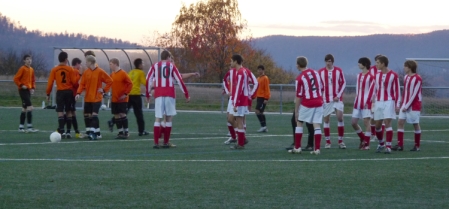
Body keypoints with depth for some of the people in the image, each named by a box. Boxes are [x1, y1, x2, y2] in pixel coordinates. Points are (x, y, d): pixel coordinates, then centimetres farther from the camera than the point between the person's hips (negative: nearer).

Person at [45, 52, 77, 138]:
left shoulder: (54, 70, -1)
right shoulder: (70, 69, -3)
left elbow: (50, 82, -2)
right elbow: (74, 81, -3)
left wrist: (48, 93, 6)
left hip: (60, 92, 0)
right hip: (69, 92, 0)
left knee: (60, 112, -2)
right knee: (69, 112, 8)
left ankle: (62, 131, -13)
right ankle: (68, 132, 8)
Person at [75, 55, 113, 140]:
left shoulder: (100, 72, -7)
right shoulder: (86, 72, 5)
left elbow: (110, 81, -3)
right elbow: (82, 84, 3)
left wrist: (104, 90, -9)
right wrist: (78, 93, -11)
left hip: (97, 98, -6)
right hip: (87, 98, 6)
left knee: (94, 115, -17)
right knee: (87, 116, 7)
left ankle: (94, 133, -20)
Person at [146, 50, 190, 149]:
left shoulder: (155, 66, 10)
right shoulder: (171, 66, 5)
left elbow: (148, 80, 6)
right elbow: (179, 80, 1)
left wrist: (147, 94, 14)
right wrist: (186, 94, 4)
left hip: (158, 95, 2)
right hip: (169, 94, -2)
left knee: (158, 118, 1)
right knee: (169, 118, 8)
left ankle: (156, 143, -9)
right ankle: (166, 142, 6)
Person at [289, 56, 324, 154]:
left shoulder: (299, 78, -11)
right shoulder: (315, 72, 5)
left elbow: (299, 96, -10)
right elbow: (321, 88, 12)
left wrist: (296, 111, -3)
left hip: (307, 103, -4)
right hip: (318, 101, 4)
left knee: (299, 122, 11)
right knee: (317, 125, 2)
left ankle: (297, 147, 10)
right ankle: (317, 149, -3)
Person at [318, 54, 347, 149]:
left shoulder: (339, 71, -1)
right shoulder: (320, 72, 1)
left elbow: (343, 83, 3)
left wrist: (339, 95, -6)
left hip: (337, 98, -1)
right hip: (326, 100, 1)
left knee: (340, 118, -8)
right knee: (326, 119, 2)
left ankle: (340, 141, 0)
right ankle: (327, 142, 11)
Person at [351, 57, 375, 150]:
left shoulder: (370, 77, -9)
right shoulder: (359, 76, 15)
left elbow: (371, 90, -12)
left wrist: (367, 102, -16)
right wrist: (356, 100, 15)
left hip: (366, 103, -8)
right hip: (358, 103, 8)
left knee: (366, 122, -5)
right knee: (353, 122, 7)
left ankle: (366, 144, 0)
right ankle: (363, 138, 25)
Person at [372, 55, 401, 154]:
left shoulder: (393, 75, -4)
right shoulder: (377, 75, 12)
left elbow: (397, 90, -4)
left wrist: (397, 104, -7)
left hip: (389, 102, -5)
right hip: (378, 102, 5)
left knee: (387, 123, -13)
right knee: (377, 125, 6)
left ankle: (388, 146, -12)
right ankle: (381, 144, 27)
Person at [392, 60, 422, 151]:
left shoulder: (417, 79, -12)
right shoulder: (406, 77, 10)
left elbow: (415, 94, -15)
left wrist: (407, 106, -15)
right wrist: (403, 104, 7)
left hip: (414, 105, -7)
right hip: (405, 104, 7)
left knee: (415, 124, 1)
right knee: (400, 122, -3)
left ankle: (417, 145, 11)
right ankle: (400, 145, -4)